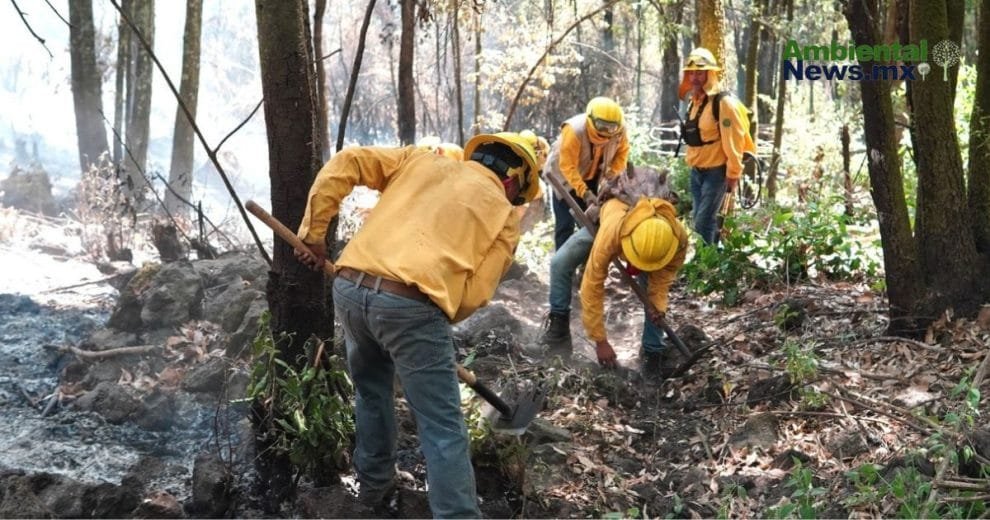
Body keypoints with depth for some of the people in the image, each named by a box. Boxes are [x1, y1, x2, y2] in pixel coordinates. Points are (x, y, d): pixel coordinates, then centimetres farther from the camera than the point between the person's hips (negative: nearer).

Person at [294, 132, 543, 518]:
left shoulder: (421, 160, 21)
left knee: (370, 391, 30)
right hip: (410, 306, -5)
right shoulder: (504, 213, 11)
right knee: (442, 428, 4)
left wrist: (313, 233, 16)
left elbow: (343, 164, 14)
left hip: (348, 288, 5)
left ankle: (374, 483, 43)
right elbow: (475, 294, 2)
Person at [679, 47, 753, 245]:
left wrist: (733, 173, -18)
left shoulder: (723, 103, -16)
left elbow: (733, 141, -18)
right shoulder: (694, 103, 11)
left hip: (716, 171, -9)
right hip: (696, 171, 9)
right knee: (699, 219, 12)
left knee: (703, 222, -10)